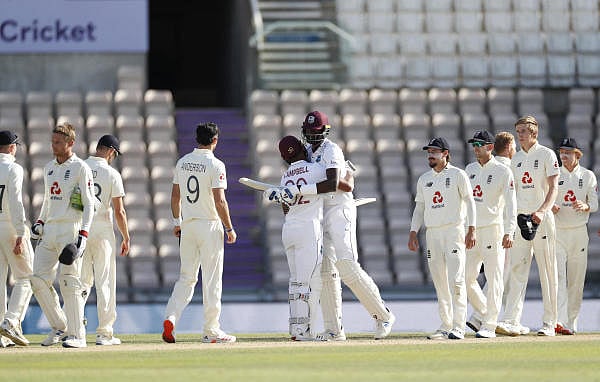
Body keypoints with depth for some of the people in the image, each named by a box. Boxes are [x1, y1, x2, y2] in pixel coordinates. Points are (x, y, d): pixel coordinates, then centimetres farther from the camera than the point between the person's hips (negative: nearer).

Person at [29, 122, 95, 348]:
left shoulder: (80, 168, -5)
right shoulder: (49, 168, 17)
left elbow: (89, 204, -10)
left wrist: (83, 234, -19)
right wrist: (40, 222, 13)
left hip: (70, 230, -7)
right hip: (49, 229, 7)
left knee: (69, 281, -11)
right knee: (38, 280, 0)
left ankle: (77, 335, -8)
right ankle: (59, 327, 13)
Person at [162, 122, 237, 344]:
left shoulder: (182, 162, 6)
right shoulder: (215, 165, -13)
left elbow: (175, 196, 12)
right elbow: (220, 201, -16)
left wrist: (177, 222, 23)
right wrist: (229, 228, -7)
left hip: (188, 225, 5)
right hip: (210, 225, -5)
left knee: (186, 277, 12)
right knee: (212, 279, 1)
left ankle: (171, 317, -8)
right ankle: (211, 331, 4)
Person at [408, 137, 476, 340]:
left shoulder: (458, 175, 0)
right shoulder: (424, 179, 16)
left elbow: (469, 202, -3)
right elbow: (419, 208, 19)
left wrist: (471, 230, -12)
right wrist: (413, 232, 8)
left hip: (454, 230, -5)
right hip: (432, 232, 6)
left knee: (456, 279, -12)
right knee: (439, 281, 5)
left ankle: (458, 326, -15)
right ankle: (446, 325, 11)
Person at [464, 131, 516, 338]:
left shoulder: (503, 172, -5)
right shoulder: (470, 169, 13)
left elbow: (510, 204, -12)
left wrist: (509, 232, -22)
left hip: (493, 228, -6)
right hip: (471, 231, 6)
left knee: (493, 278, -6)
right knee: (466, 277, 3)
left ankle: (489, 325, -5)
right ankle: (482, 312, 22)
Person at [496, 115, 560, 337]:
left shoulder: (546, 155, -2)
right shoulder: (516, 159, 15)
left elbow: (553, 187, -11)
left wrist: (542, 211, -26)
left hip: (542, 218, -5)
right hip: (520, 218, 5)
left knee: (548, 271, -1)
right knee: (517, 270, -4)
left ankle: (549, 323, 3)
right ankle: (511, 322, -11)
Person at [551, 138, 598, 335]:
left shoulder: (588, 176, 7)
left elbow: (595, 204, 3)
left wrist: (584, 206, -19)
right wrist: (550, 206, -16)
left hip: (579, 232, 1)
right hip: (557, 231, -1)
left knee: (576, 279, 3)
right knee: (558, 276, -15)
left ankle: (571, 323, 11)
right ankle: (559, 320, -26)